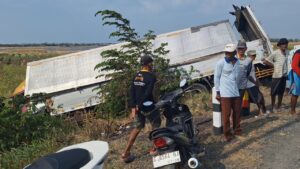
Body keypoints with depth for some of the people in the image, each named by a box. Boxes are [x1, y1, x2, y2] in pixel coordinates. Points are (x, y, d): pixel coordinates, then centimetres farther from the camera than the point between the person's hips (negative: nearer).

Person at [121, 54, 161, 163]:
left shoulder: (136, 76, 7)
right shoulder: (151, 77, -12)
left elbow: (132, 92, 2)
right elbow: (148, 93, -21)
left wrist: (133, 107, -1)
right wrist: (139, 106, -16)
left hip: (137, 107, 6)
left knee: (137, 128, 14)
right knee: (156, 127, 14)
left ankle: (126, 153, 11)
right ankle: (155, 149, 22)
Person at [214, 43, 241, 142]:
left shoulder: (237, 62, 6)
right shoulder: (221, 63, -10)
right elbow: (216, 77, -6)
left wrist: (236, 88, 18)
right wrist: (217, 92, -7)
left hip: (235, 92, 5)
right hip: (225, 93, -5)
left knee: (237, 112, 13)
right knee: (226, 114, 0)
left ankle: (237, 130, 29)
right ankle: (227, 133, 12)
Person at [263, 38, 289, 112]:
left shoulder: (287, 52, 5)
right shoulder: (275, 53, -15)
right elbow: (265, 61, -13)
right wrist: (274, 65, -6)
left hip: (284, 75, 6)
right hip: (277, 75, -6)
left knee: (281, 92, 15)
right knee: (274, 92, 4)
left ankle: (279, 106, 29)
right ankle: (273, 106, 19)